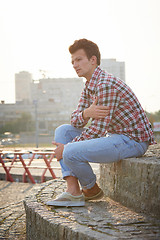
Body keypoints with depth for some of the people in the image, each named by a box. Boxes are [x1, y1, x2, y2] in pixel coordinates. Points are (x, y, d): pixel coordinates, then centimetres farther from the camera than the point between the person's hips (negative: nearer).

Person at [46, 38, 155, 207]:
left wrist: (66, 148, -13)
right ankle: (73, 191, -4)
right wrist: (86, 113, -19)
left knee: (70, 153, -24)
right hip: (115, 136, 10)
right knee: (62, 131, 6)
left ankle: (91, 189, 7)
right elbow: (76, 122, 6)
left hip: (133, 140, -10)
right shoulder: (89, 86, 11)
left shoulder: (106, 84, -20)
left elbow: (98, 129, -21)